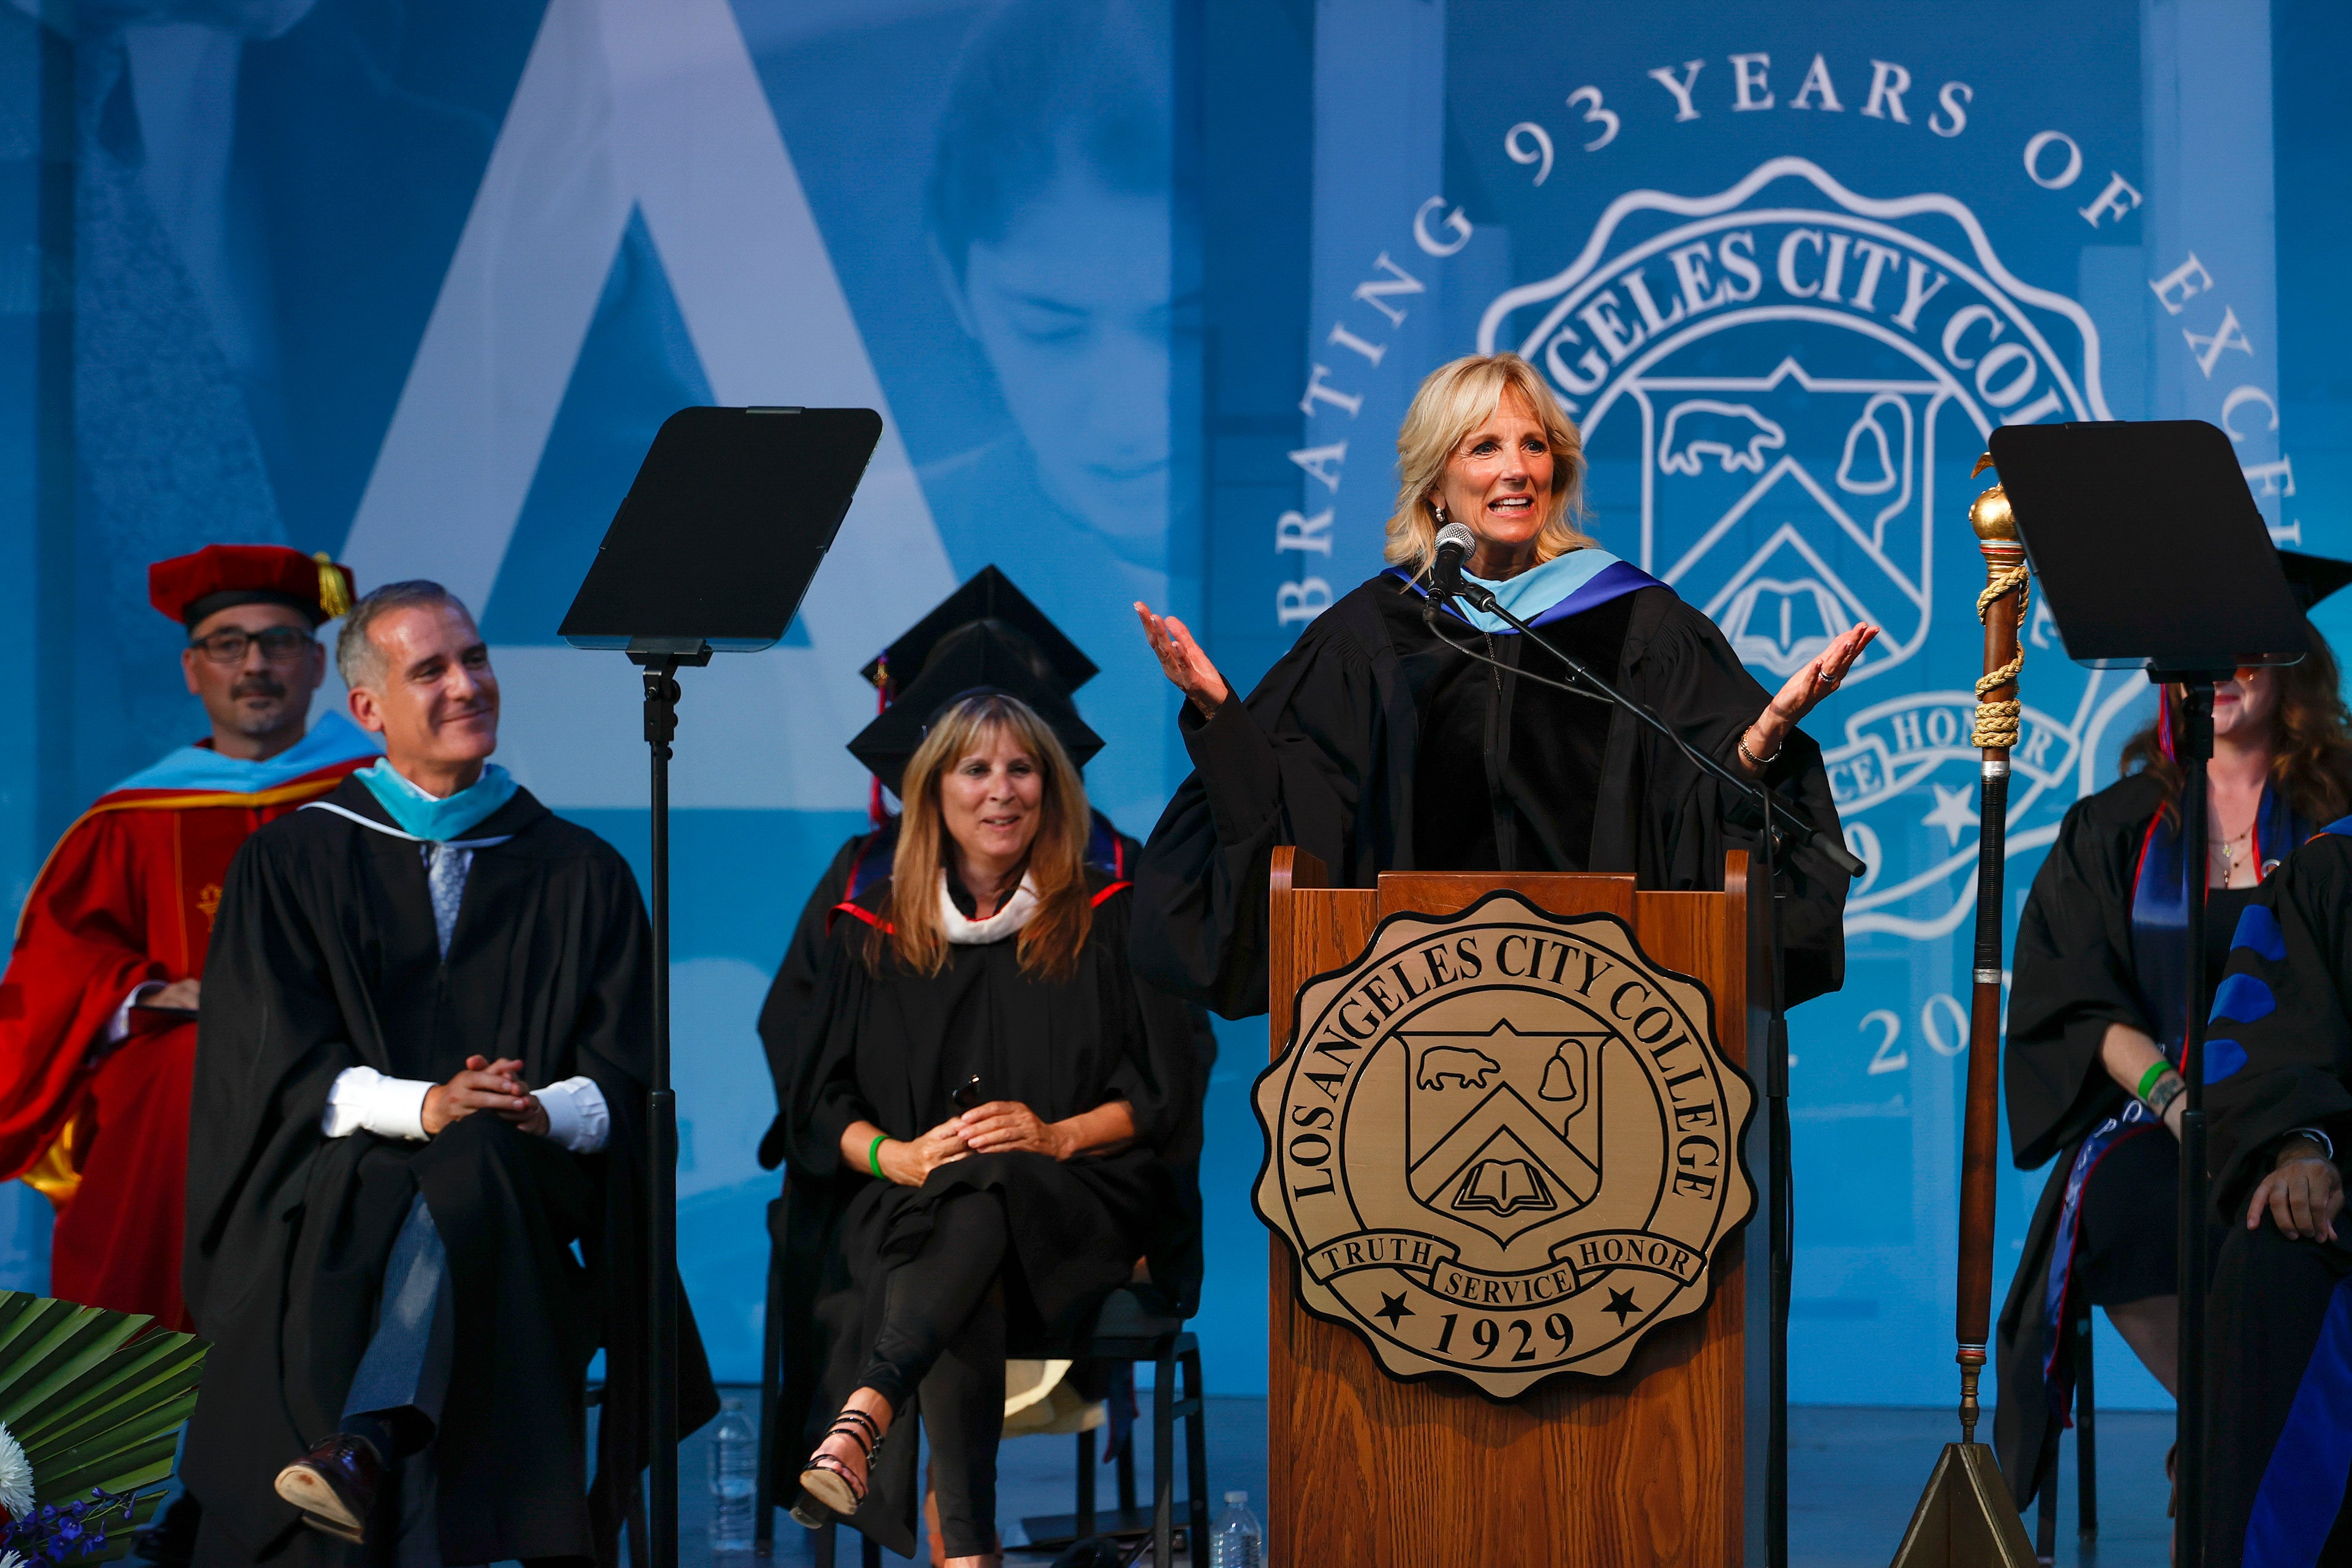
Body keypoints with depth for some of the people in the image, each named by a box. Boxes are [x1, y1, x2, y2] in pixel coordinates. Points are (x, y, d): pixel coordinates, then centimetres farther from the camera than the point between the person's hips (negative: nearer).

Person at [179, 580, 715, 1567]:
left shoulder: (583, 875, 16)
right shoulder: (291, 864, 13)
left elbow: (624, 1083, 8)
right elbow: (279, 1067, 1)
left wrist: (543, 1111, -16)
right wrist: (423, 1107, -17)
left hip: (520, 1194, 0)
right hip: (337, 1198, 0)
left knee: (476, 1162, -35)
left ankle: (366, 1449, -52)